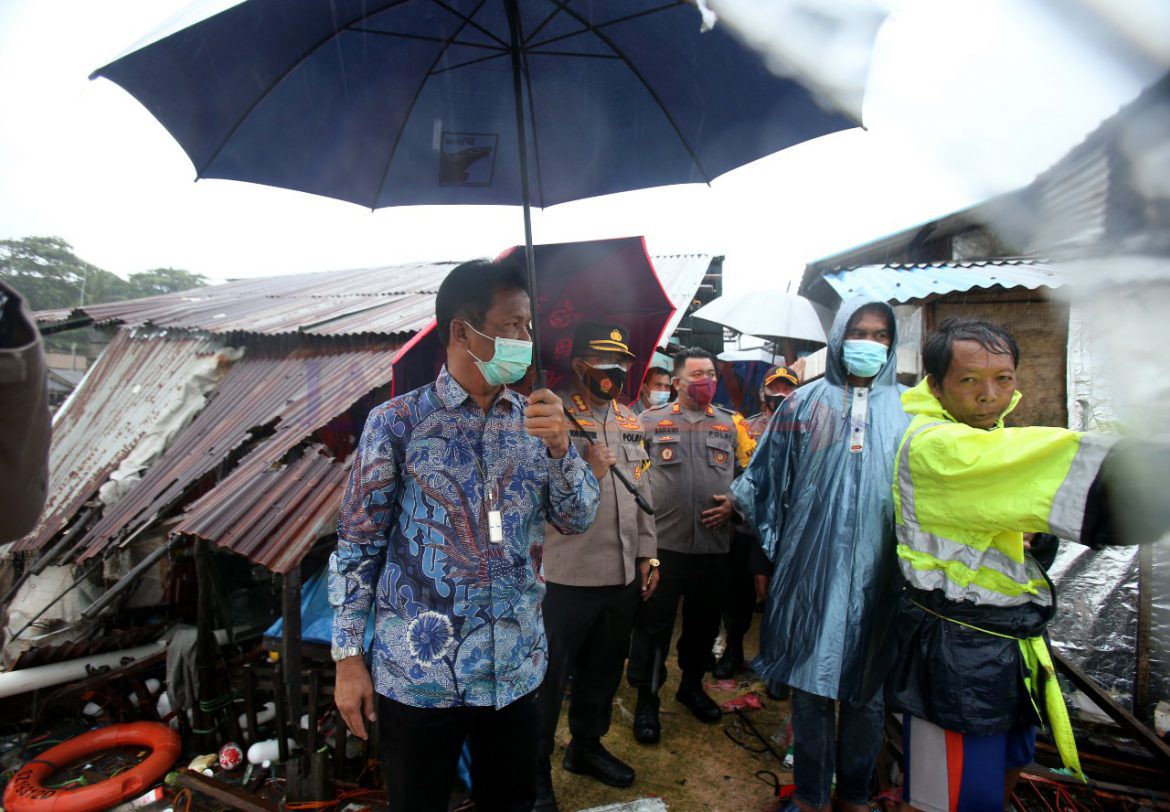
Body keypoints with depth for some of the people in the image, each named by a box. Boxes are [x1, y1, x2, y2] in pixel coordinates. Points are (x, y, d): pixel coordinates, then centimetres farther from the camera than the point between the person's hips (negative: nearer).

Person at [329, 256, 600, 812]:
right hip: (418, 673, -3)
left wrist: (559, 448, -17)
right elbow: (357, 544, -4)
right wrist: (349, 658, -4)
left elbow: (578, 520, 0)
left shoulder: (536, 420, 2)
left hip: (516, 668, 4)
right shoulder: (396, 422, -9)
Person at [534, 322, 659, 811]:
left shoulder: (631, 423, 11)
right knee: (550, 677, 9)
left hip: (624, 575, 7)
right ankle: (536, 770, 28)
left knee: (604, 671, 21)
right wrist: (589, 473, -27)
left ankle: (586, 746, 43)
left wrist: (647, 555, 14)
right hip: (568, 577, -6)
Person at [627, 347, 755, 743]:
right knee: (654, 623, 4)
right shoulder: (651, 421, 1)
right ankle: (646, 700, 21)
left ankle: (692, 685, 38)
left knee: (704, 620, 16)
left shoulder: (732, 423, 9)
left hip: (714, 543, 3)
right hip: (663, 542, -3)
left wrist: (734, 503, -3)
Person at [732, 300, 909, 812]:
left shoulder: (908, 409, 6)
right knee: (811, 679, 7)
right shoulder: (806, 402, 3)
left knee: (867, 684, 13)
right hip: (813, 564, -1)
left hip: (878, 571, 1)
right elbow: (767, 474, 11)